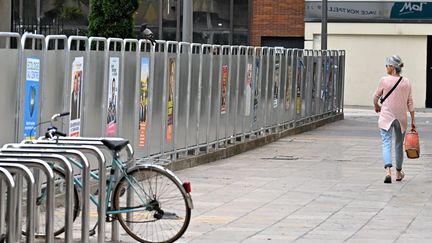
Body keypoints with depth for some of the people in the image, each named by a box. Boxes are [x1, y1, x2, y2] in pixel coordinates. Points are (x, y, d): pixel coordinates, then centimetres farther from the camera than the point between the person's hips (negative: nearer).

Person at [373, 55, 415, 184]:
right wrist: (413, 120, 8)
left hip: (386, 116, -3)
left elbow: (376, 96, 3)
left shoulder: (384, 80, -10)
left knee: (386, 143, -6)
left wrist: (376, 106, 25)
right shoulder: (407, 82, -1)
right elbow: (410, 102, 3)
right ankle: (399, 173, 28)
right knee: (399, 145, 16)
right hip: (401, 117, 3)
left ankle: (388, 170, -27)